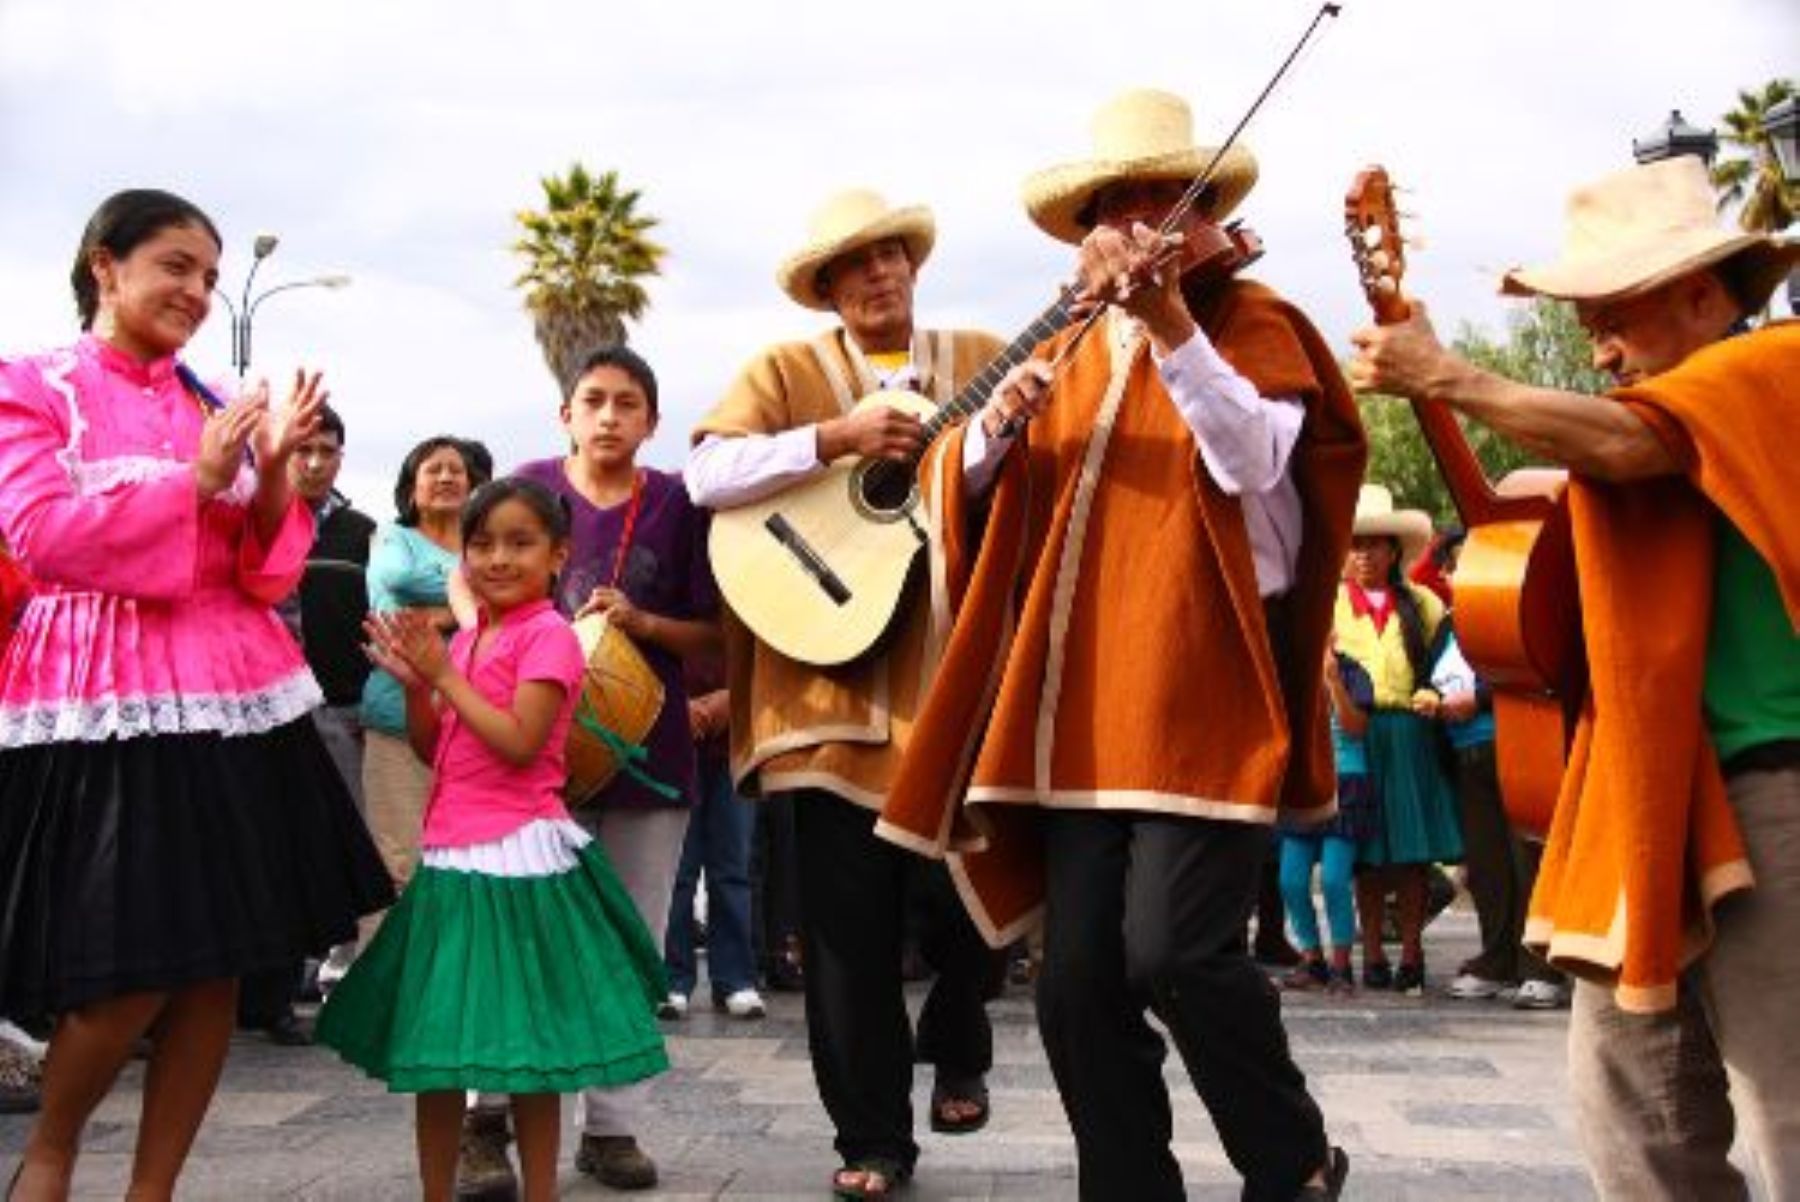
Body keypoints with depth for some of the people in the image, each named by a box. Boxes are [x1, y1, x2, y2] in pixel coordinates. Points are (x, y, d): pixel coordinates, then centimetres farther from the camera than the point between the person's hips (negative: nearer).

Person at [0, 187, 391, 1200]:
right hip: (104, 707, -5)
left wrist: (274, 474, -7)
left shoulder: (217, 405, 14)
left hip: (232, 699, 5)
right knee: (133, 969, -9)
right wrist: (196, 480, -13)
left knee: (220, 963, 4)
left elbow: (270, 575, 11)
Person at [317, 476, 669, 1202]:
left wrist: (443, 674, -14)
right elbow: (433, 750, 17)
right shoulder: (464, 639, 14)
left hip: (517, 857, -8)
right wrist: (413, 681, 1)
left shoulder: (549, 635, -9)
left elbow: (518, 741, -21)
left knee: (526, 1045, 0)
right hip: (450, 856, 8)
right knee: (431, 1039, 12)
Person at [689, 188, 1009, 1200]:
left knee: (970, 891, -3)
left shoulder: (983, 360, 11)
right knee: (850, 928, 3)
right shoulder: (786, 372, 7)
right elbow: (707, 473, -7)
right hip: (834, 688, 0)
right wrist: (836, 438, -17)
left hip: (960, 679, 1)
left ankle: (957, 1044, 29)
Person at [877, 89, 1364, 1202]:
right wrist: (996, 424, -7)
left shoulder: (1250, 323, 5)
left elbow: (1253, 458, -14)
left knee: (1174, 947, -14)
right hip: (1082, 700, 5)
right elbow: (960, 482, 14)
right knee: (1077, 984, 1)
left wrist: (1173, 327, -24)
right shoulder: (1063, 356, 20)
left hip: (1209, 688, -5)